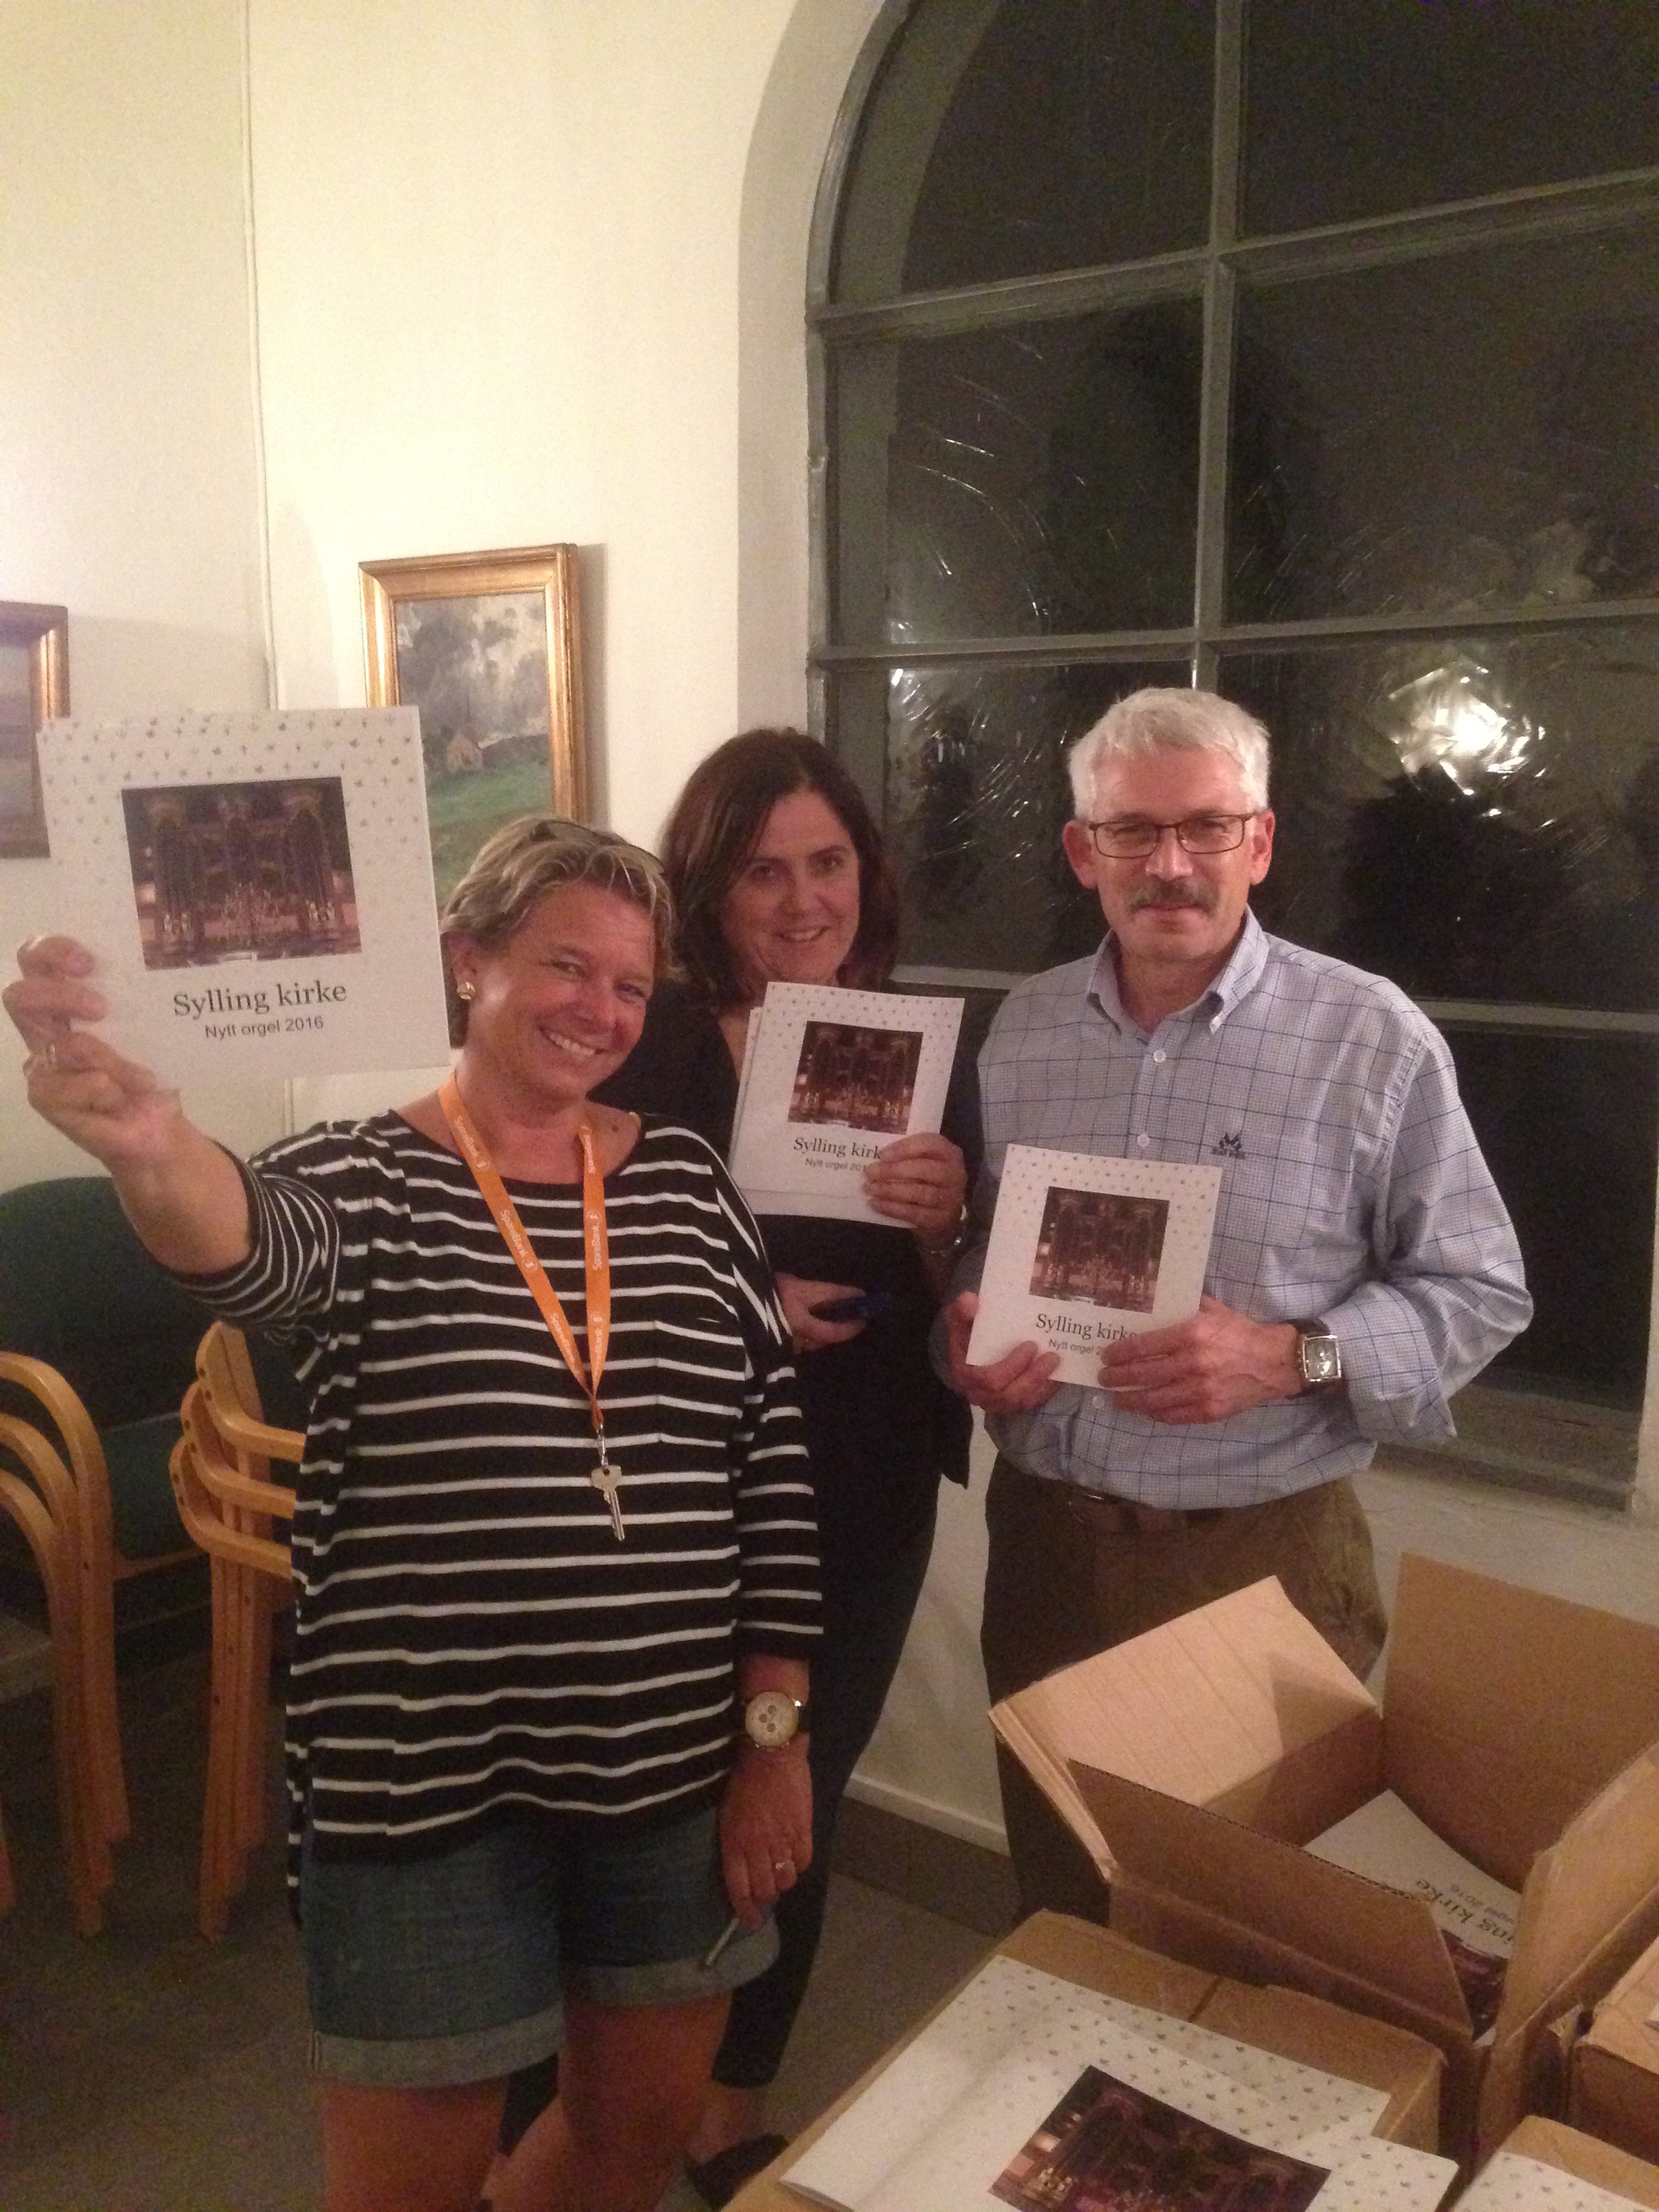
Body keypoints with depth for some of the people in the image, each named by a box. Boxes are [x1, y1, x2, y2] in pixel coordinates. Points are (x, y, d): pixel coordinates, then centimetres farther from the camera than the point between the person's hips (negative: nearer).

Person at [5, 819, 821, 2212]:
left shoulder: (689, 1182, 2)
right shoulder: (364, 1183, -7)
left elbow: (772, 1462, 3)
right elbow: (251, 1243, -32)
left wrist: (775, 1732, 1)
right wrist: (150, 1145, -55)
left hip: (680, 1764, 4)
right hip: (428, 1780, -3)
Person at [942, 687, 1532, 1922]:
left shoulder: (1373, 1040, -9)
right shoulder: (1024, 1031, 4)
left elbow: (1480, 1291, -5)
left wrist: (1295, 1358, -20)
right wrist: (966, 1339, -7)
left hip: (1263, 1553, -3)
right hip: (1046, 1540, 4)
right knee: (1056, 1911, 19)